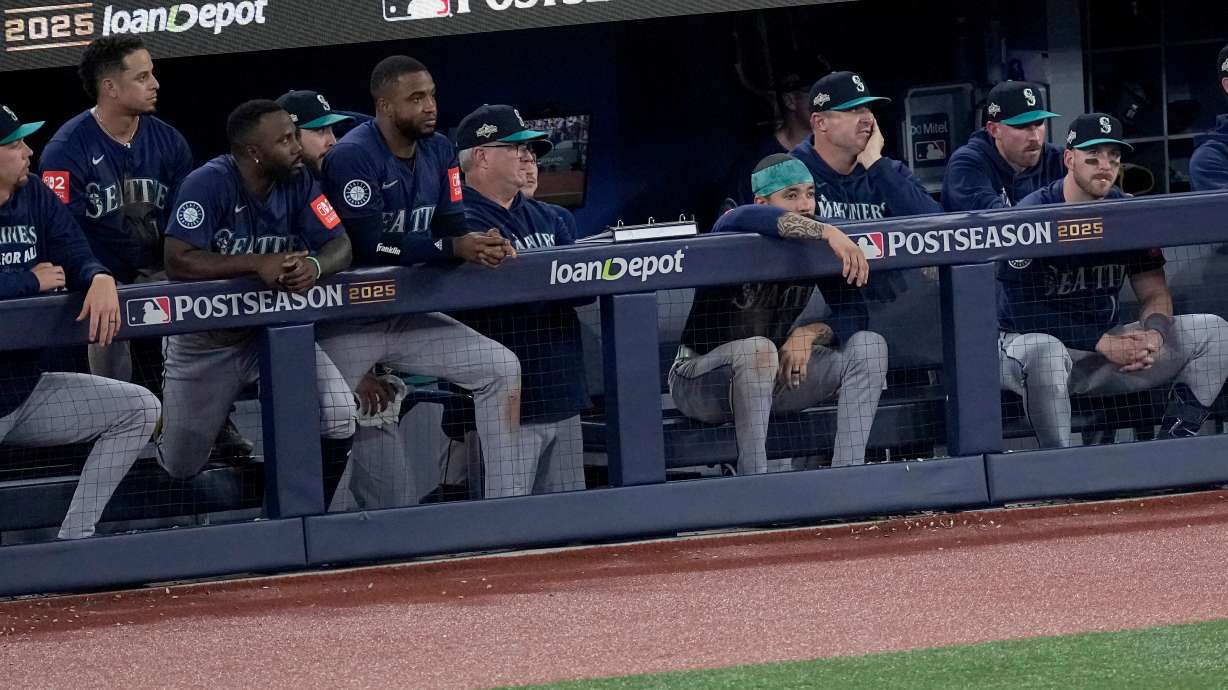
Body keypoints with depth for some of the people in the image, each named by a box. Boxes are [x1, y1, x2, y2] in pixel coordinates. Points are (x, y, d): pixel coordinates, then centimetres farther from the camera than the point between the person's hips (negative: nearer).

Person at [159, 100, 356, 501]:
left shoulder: (298, 183, -5)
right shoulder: (210, 183, -20)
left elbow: (339, 246, -9)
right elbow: (178, 261, -29)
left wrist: (315, 266, -34)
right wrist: (257, 264, -37)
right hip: (206, 342, -3)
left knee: (339, 413, -21)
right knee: (181, 468, 6)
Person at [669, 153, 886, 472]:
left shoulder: (814, 243, -3)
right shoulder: (733, 235, -18)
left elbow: (856, 314, -4)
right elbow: (748, 218, -44)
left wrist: (809, 333, -25)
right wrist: (827, 231, -52)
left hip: (770, 379, 6)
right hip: (700, 383, -6)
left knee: (869, 346, -8)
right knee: (758, 349, -37)